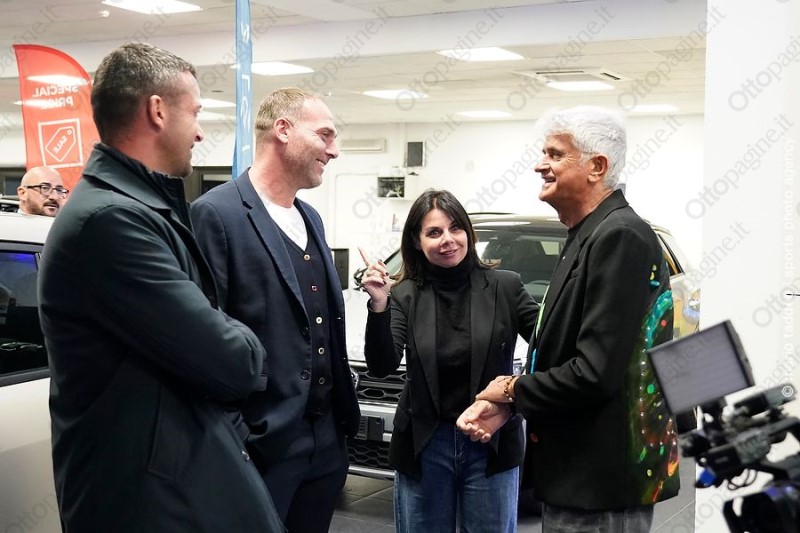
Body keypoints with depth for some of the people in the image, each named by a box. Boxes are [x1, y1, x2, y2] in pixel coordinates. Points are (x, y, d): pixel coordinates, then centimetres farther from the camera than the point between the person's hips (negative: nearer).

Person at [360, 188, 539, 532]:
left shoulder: (505, 287, -4)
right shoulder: (405, 296, -2)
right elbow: (382, 367, -11)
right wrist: (379, 305, -23)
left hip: (492, 443, 0)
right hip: (425, 445, 1)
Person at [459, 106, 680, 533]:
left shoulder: (620, 236, -20)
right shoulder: (587, 236, 11)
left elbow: (595, 373, -26)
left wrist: (513, 389, -10)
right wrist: (502, 402, 3)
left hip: (602, 483, -10)